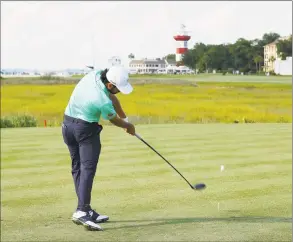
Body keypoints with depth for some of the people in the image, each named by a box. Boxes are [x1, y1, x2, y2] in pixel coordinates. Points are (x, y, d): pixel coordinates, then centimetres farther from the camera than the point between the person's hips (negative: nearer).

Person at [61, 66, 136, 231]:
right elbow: (114, 120, -6)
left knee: (77, 168, 10)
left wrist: (125, 119, 9)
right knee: (88, 168, -12)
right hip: (86, 129, -9)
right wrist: (129, 126, 14)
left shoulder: (95, 74, -7)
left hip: (68, 124, 9)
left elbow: (112, 98, 7)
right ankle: (82, 211, -23)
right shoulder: (103, 102, -27)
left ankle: (85, 210, 16)